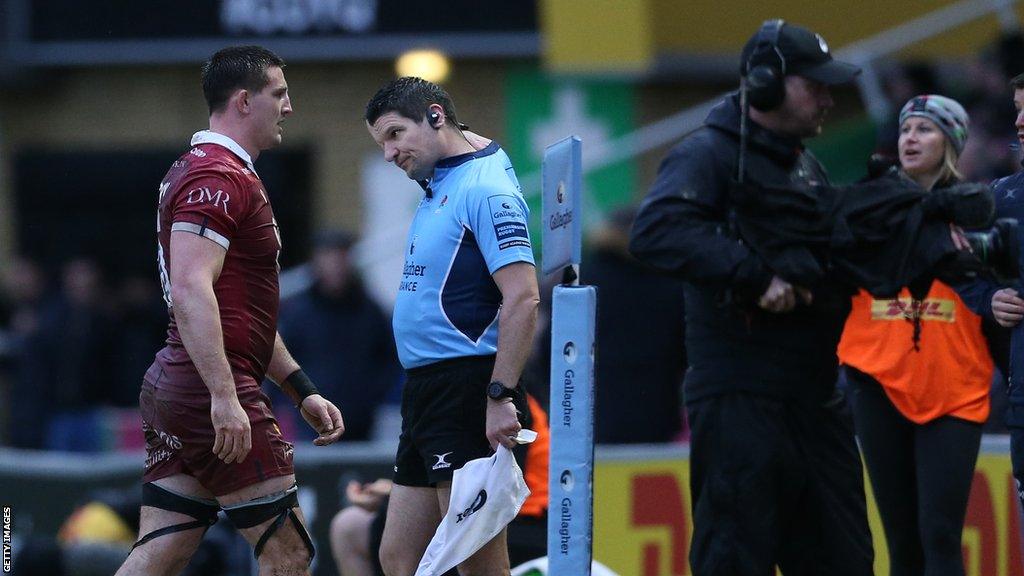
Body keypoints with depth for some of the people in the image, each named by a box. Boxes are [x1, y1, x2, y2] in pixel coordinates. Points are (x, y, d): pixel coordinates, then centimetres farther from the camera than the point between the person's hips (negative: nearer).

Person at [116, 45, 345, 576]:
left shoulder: (202, 171, 23)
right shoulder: (218, 178, -12)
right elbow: (191, 292, -24)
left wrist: (302, 391, 27)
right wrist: (224, 396, -30)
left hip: (170, 388, 10)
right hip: (212, 393, -10)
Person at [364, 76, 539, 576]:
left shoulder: (485, 189, -12)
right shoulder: (435, 190, 17)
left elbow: (522, 297, -19)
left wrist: (501, 396, -24)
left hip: (468, 393, -10)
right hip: (426, 392, 10)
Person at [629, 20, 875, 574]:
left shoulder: (806, 168, 20)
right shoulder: (709, 154, -7)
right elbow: (656, 232, -25)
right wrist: (757, 274, -28)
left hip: (815, 398, 8)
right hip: (740, 399, -8)